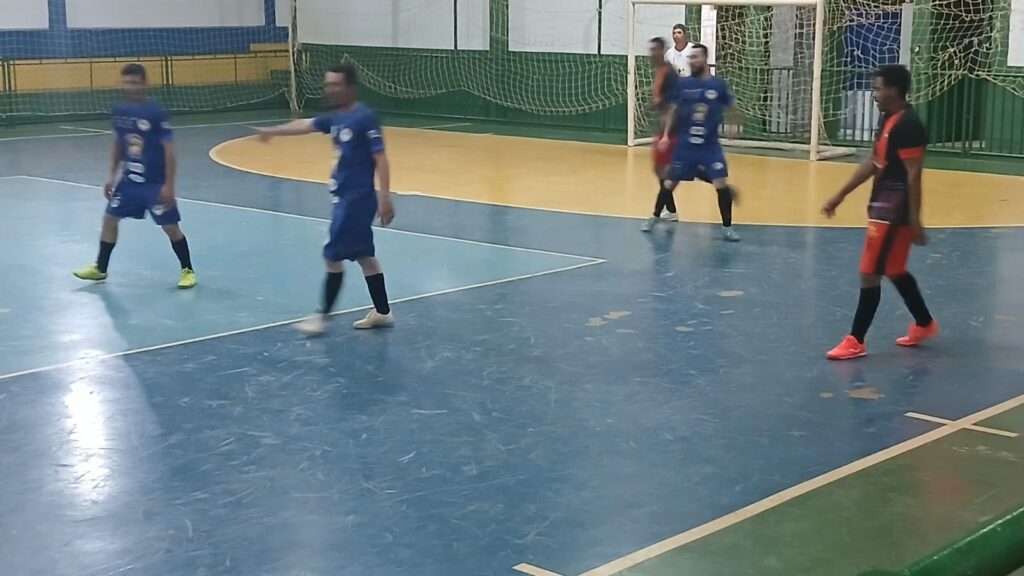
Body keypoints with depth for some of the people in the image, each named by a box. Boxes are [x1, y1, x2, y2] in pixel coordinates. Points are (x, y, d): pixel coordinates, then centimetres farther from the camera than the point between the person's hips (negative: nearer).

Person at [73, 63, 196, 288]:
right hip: (128, 180, 6)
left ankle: (188, 271, 16)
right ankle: (100, 268, 25)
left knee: (170, 227, -1)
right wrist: (112, 176, 13)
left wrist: (168, 185, -17)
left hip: (155, 184, -6)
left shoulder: (156, 112, -17)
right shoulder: (119, 110, 0)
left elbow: (169, 150, -15)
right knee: (110, 219, 10)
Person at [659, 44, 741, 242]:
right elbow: (674, 111, 8)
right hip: (685, 145, 1)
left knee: (721, 184, -10)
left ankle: (727, 227, 4)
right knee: (669, 183, 5)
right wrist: (666, 134, 4)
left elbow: (732, 108, 8)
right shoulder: (682, 84, -2)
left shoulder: (718, 85, -5)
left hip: (710, 146, -1)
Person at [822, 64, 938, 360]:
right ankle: (924, 324, 36)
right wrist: (840, 196, 18)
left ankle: (856, 341, 3)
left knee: (869, 274, -5)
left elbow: (914, 175, -21)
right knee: (894, 271, 21)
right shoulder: (888, 119, 11)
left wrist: (914, 220, -22)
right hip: (884, 206, 10)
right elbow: (872, 163, 17)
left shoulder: (908, 125, -19)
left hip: (893, 211, -10)